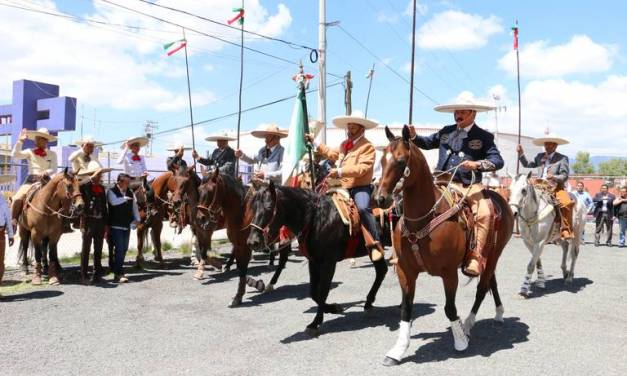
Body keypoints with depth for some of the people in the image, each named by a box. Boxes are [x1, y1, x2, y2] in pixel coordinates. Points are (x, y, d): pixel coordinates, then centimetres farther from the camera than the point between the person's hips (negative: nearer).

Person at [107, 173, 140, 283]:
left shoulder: (130, 193, 9)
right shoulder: (111, 192, -7)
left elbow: (134, 206, 13)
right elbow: (114, 202, -29)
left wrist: (137, 219, 2)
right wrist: (125, 198, -17)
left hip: (127, 226, 6)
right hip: (116, 226, -6)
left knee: (124, 249, 13)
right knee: (119, 249, -10)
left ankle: (118, 271, 26)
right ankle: (119, 274, -6)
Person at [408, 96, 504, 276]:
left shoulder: (484, 137, 5)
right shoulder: (446, 131, 16)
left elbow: (498, 161, -5)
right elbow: (427, 143, 29)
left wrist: (478, 164, -23)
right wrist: (413, 136, 9)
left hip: (470, 186, -4)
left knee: (483, 214, -28)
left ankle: (475, 259, -24)